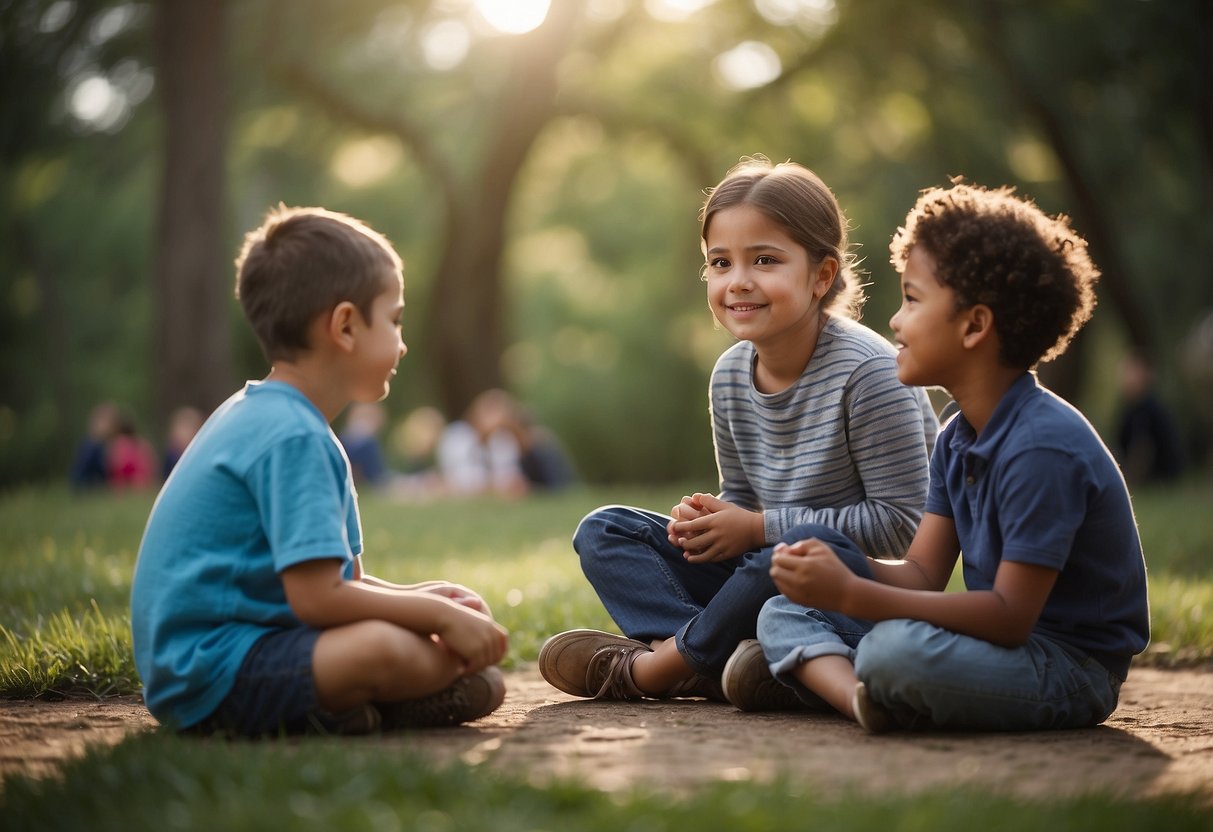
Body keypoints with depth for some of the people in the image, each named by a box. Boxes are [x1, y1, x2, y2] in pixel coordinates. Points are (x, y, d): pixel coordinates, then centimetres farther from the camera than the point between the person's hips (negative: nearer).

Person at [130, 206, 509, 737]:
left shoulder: (259, 418, 17)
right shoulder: (291, 437, -17)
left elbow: (340, 578, 20)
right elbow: (318, 596, -23)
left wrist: (425, 597, 6)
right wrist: (438, 615, -13)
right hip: (208, 672, -11)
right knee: (384, 648, -35)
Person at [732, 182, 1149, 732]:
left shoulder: (1044, 447, -22)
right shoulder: (957, 439, 9)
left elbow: (1011, 616, -25)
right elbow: (922, 574, 5)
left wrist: (853, 595, -28)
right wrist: (840, 570, -16)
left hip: (1068, 667, -10)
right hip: (1004, 642, 10)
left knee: (897, 650, -39)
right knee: (783, 613, 2)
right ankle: (862, 698, -25)